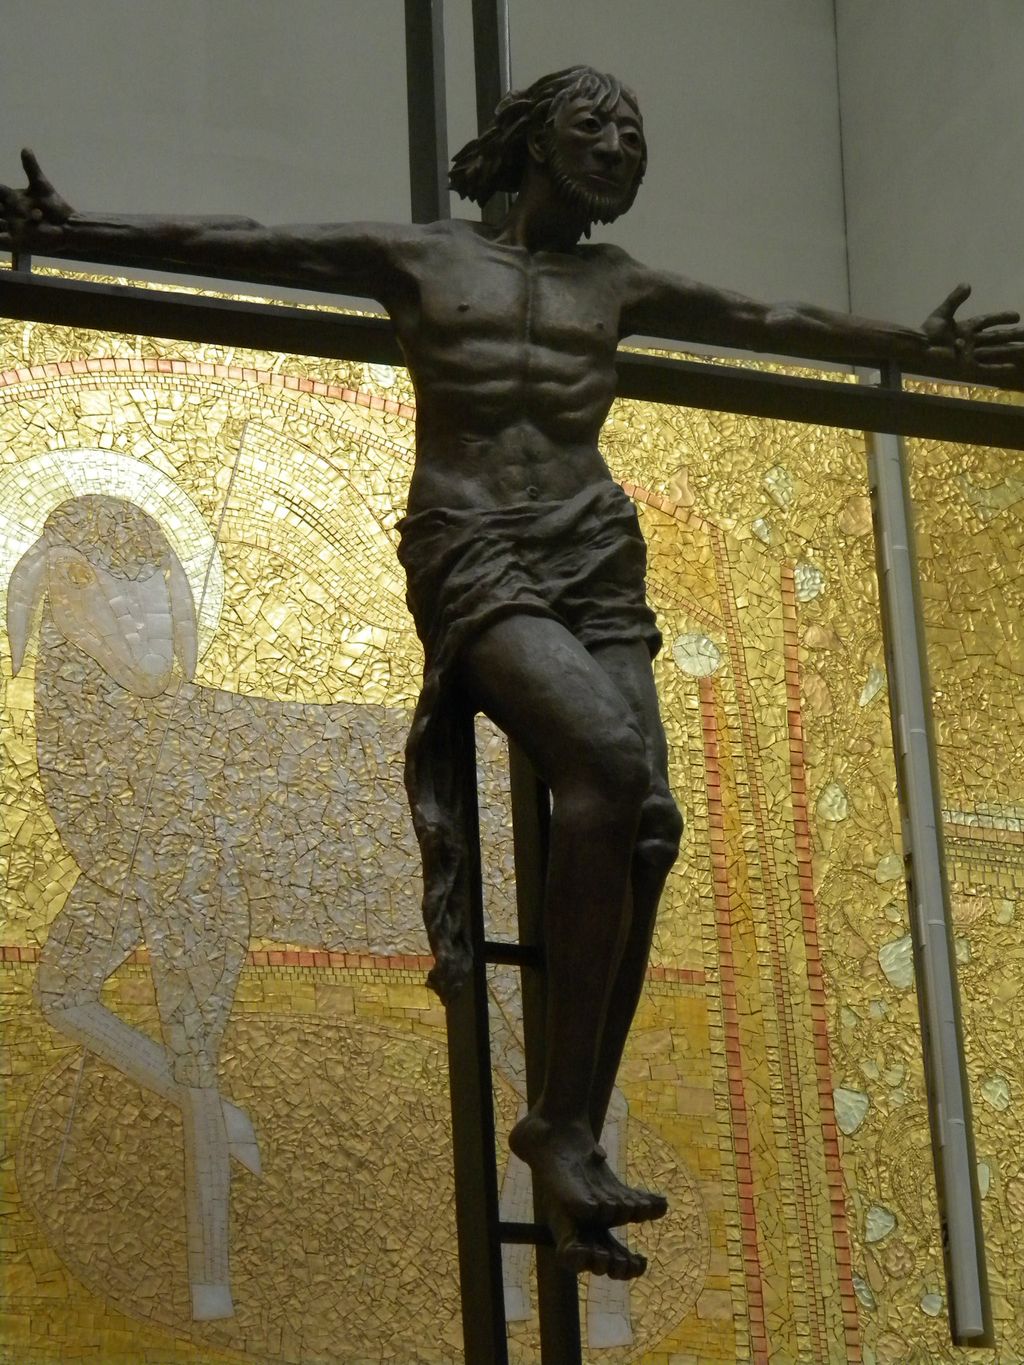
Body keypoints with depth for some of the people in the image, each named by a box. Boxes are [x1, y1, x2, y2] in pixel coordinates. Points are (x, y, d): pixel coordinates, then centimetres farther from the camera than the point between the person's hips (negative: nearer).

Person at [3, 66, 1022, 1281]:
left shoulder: (617, 285, 22)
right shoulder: (418, 259, 11)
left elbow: (774, 323, 32)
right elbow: (237, 247, 5)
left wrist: (917, 346, 36)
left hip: (597, 559, 5)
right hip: (474, 557, -4)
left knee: (643, 821, -18)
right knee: (605, 754, -31)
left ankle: (574, 1142, -14)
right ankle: (562, 1115, -28)